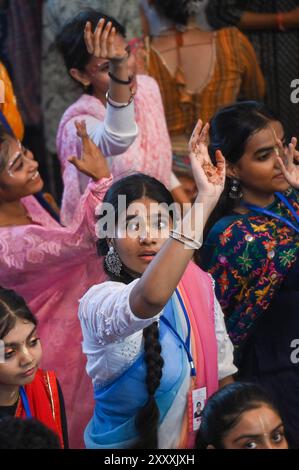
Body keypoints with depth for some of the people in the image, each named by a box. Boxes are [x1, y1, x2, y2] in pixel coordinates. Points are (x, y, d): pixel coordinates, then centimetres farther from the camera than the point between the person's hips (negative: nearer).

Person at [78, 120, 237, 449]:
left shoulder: (197, 285, -6)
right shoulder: (99, 302, -25)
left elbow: (222, 372, 6)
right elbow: (151, 298, -48)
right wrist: (206, 199, -51)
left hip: (199, 440, 5)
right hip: (124, 446, -5)